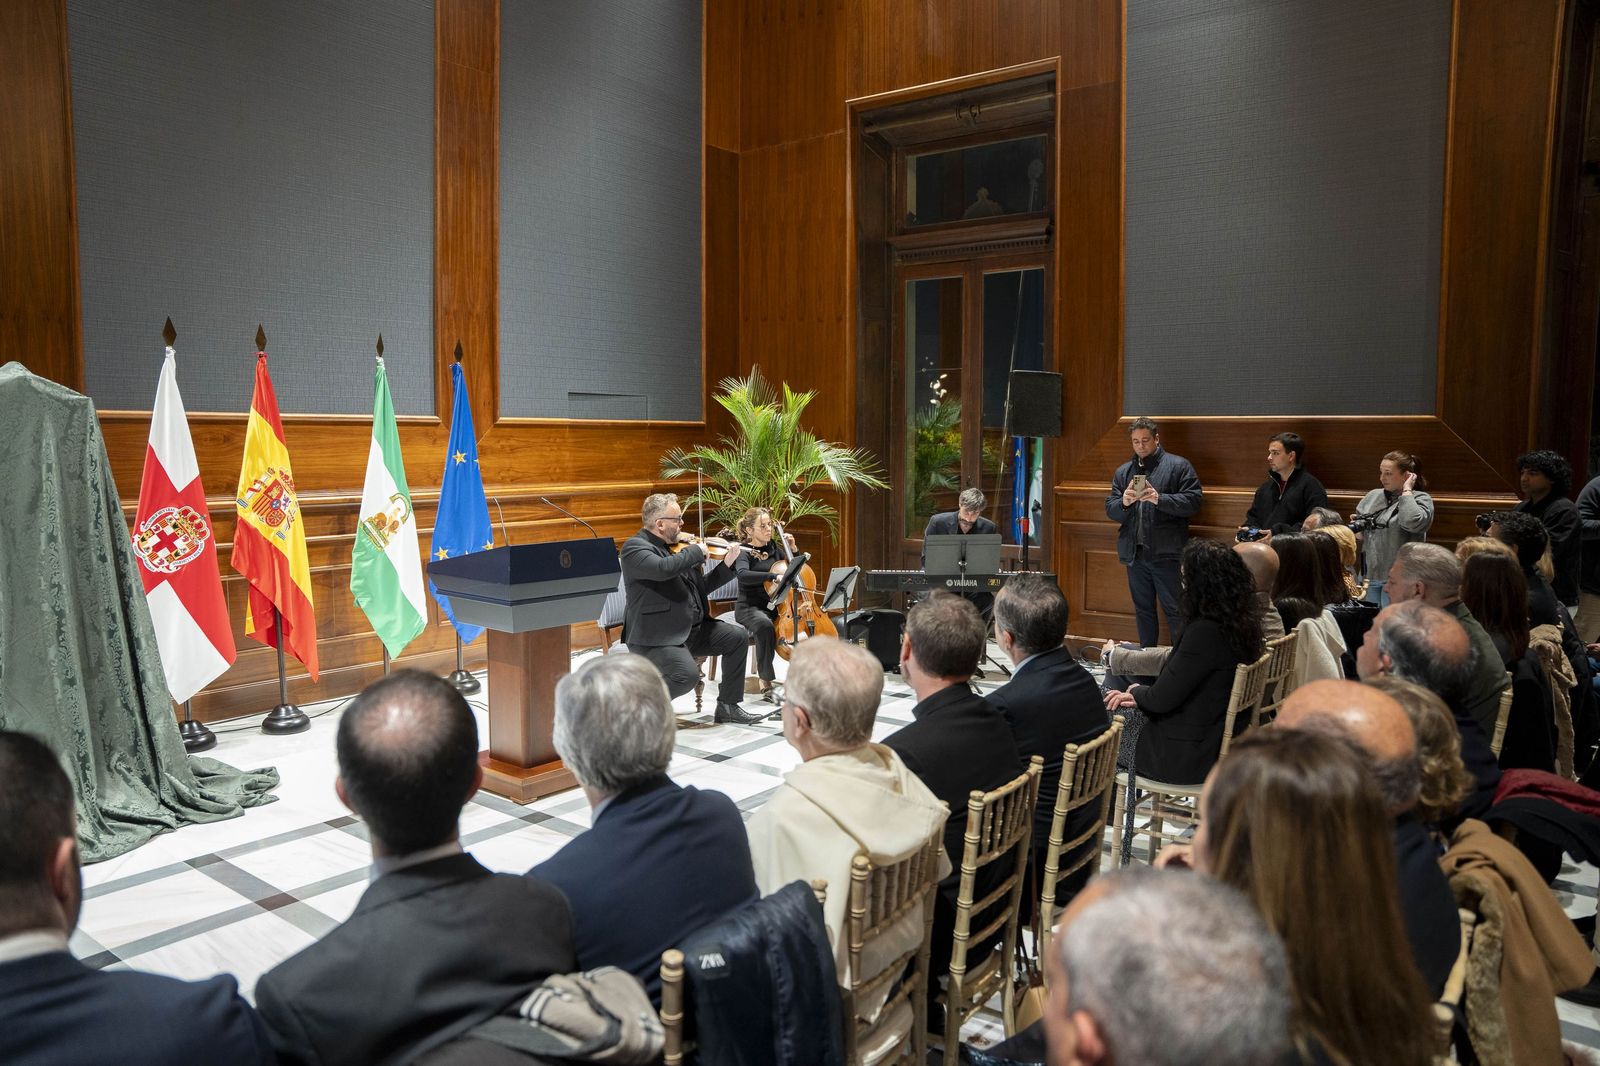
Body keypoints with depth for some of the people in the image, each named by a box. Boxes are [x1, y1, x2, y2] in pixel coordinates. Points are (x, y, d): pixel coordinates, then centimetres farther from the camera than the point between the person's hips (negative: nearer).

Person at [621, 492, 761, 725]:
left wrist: (727, 564, 6)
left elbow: (702, 586, 19)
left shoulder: (678, 546, 11)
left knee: (738, 637, 4)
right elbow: (663, 569, -34)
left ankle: (728, 707, 13)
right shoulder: (634, 547, -13)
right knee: (687, 675, -28)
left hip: (691, 628, 9)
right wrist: (696, 551, -20)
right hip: (655, 637, -9)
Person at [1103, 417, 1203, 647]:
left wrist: (1159, 499, -20)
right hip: (1135, 553, 5)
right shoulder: (1123, 472, 13)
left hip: (1166, 553, -5)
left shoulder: (1178, 465, 0)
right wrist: (1124, 502, -12)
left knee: (1175, 611, -3)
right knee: (1143, 610, 14)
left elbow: (1193, 500, -8)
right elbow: (1110, 510, 10)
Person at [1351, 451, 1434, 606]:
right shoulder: (1372, 496, 12)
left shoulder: (1420, 499, -2)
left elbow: (1412, 522, -25)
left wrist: (1406, 491, -12)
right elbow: (1360, 536, 20)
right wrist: (1356, 527, -4)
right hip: (1369, 574, 5)